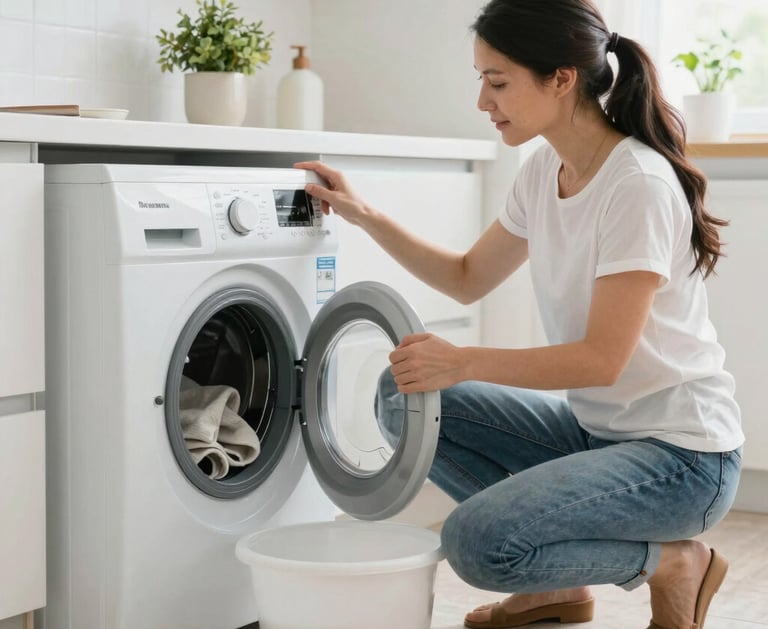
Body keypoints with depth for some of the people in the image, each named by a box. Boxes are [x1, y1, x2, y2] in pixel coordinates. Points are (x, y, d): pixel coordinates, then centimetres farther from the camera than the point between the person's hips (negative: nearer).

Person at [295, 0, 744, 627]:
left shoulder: (639, 185, -22)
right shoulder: (543, 172, 4)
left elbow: (602, 358, -23)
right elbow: (469, 279, 16)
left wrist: (464, 363, -29)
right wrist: (365, 216, 6)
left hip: (680, 454, -9)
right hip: (592, 426, 9)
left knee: (480, 540, -26)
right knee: (405, 395, 2)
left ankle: (672, 563, 0)